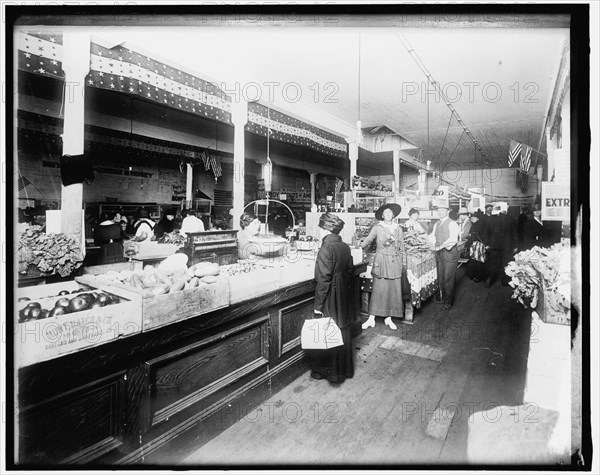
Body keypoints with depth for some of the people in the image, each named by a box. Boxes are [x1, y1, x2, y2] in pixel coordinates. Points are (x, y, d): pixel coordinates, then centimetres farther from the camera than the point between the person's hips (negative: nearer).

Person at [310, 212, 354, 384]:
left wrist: (318, 305, -15)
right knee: (343, 332, 18)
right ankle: (345, 368, 34)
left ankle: (326, 371, 23)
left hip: (330, 299, -7)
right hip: (344, 297, 7)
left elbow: (323, 279, -21)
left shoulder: (326, 248, -20)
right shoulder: (345, 247, 2)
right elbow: (349, 272, 9)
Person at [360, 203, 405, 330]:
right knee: (378, 290, -4)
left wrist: (403, 263, 11)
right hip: (381, 262, -3)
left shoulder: (398, 229, 9)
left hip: (395, 263, 3)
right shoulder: (377, 228, -1)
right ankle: (371, 319, 4)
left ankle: (388, 318, 17)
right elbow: (368, 240, 8)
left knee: (394, 290, 4)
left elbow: (402, 248, 12)